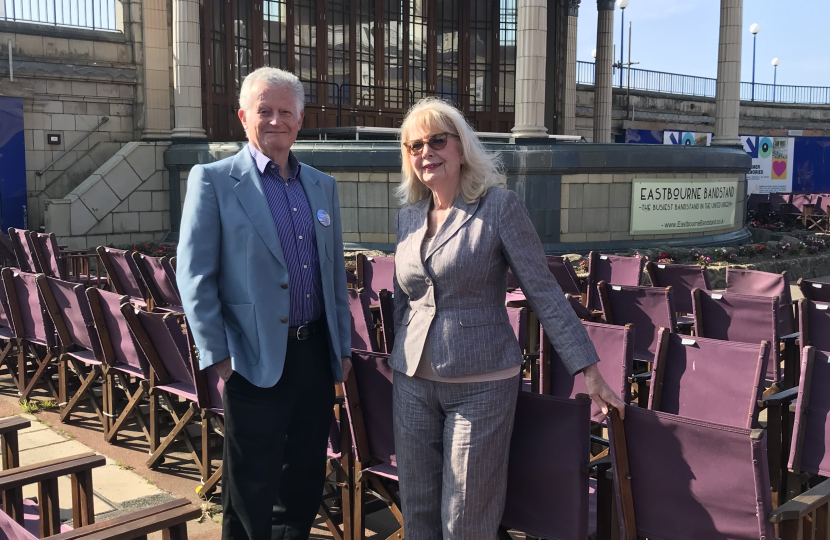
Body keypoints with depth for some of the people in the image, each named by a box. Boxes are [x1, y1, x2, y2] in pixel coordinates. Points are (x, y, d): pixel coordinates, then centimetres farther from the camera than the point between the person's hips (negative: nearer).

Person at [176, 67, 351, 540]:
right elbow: (194, 276, -7)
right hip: (256, 360, -5)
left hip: (316, 354, 5)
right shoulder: (213, 180, -4)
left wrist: (343, 345, 15)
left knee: (306, 479, 16)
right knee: (252, 491, 6)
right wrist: (217, 356, -11)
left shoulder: (323, 186, 11)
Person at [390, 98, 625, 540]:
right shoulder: (407, 217, 7)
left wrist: (588, 369, -14)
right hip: (413, 383, 5)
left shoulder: (500, 206, -8)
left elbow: (543, 291, -11)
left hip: (481, 385, -5)